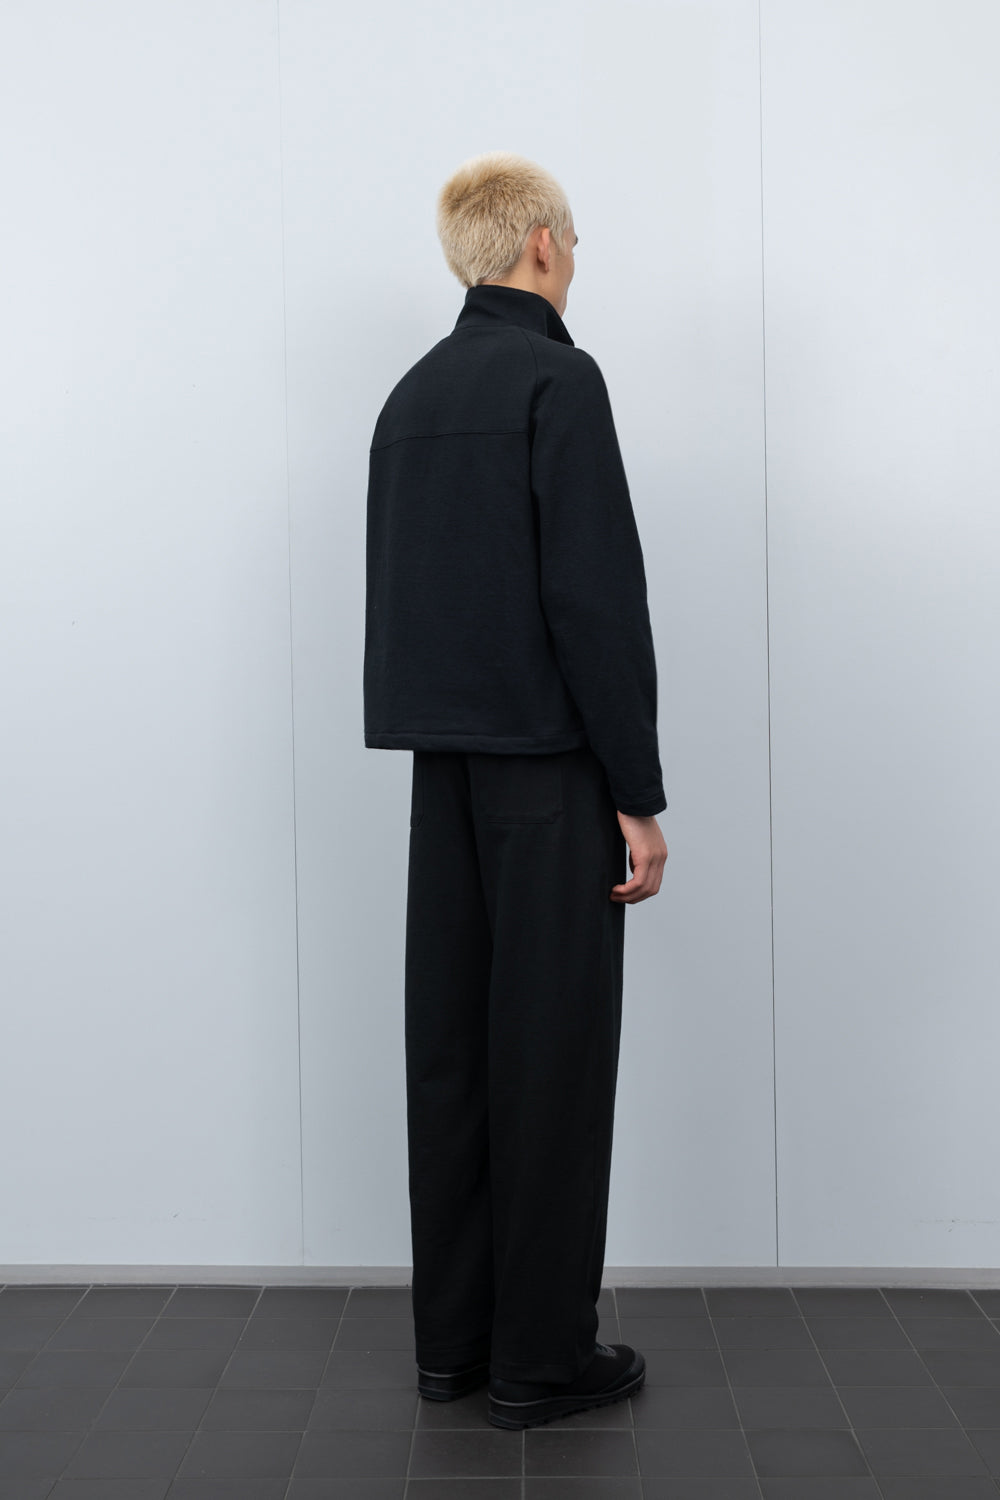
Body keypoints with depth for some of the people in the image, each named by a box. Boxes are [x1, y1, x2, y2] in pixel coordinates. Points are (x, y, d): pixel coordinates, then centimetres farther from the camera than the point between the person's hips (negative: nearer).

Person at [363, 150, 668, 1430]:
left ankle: (452, 1338, 19)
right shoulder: (558, 380, -10)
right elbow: (597, 598, -17)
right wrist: (639, 793, -13)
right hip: (550, 761, -8)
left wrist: (434, 736, 19)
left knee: (450, 1043, 10)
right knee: (554, 1052, -1)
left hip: (445, 764, 8)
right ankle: (541, 1357, 7)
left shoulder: (412, 395, 14)